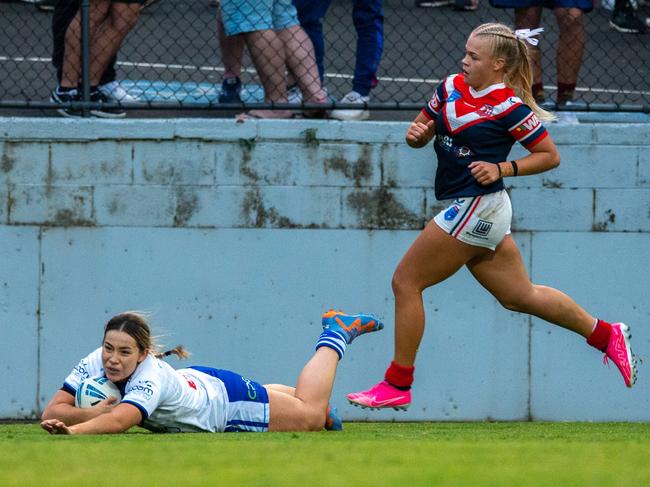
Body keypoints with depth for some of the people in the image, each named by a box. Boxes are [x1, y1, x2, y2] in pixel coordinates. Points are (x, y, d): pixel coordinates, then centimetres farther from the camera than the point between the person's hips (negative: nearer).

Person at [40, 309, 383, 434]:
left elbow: (118, 420, -64)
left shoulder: (150, 377, -45)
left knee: (311, 413, 17)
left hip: (225, 396, -6)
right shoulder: (94, 365, -29)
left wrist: (74, 429, -81)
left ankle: (337, 333, 37)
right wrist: (93, 413, -51)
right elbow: (51, 412, -33)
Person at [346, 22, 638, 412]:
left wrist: (502, 169, -16)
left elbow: (551, 156, -5)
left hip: (476, 206, -9)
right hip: (474, 211, 9)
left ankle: (398, 385, 1)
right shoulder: (451, 87, 7)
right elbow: (421, 131, 18)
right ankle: (606, 334, 27)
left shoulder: (509, 107, -13)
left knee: (406, 282, -5)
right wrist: (417, 133, -5)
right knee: (520, 295, 17)